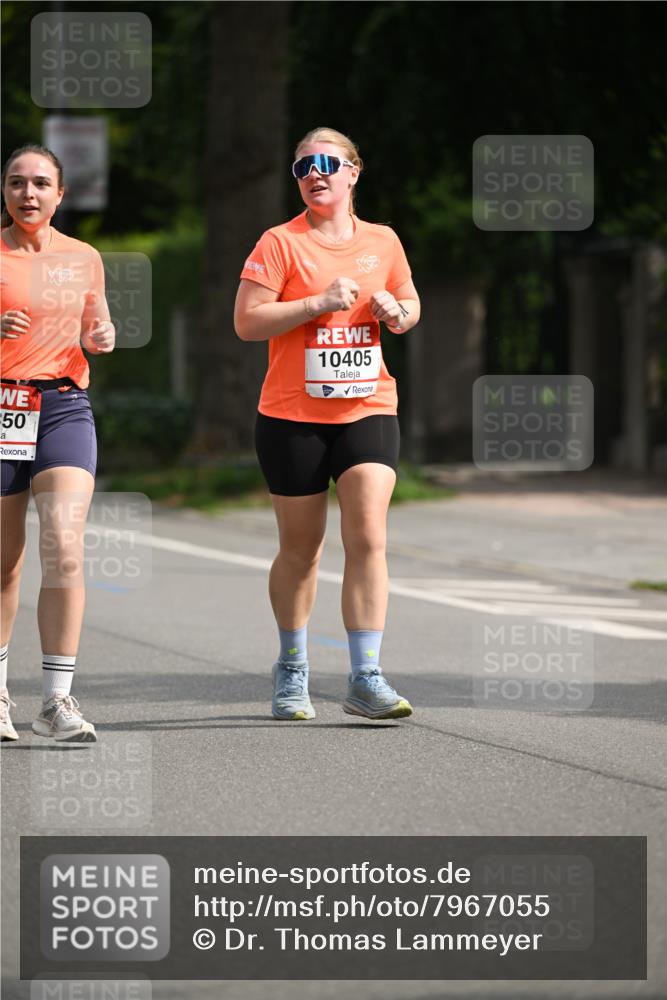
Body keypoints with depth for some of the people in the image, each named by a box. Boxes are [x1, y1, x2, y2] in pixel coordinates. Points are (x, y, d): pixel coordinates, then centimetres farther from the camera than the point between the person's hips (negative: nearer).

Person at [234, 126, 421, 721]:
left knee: (368, 538, -12)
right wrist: (319, 303, -18)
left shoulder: (382, 242, 9)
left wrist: (397, 312, -1)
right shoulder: (280, 244, -3)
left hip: (369, 410, 2)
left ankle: (366, 679, -12)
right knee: (300, 549, 8)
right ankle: (293, 670, 28)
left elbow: (410, 305, 23)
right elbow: (246, 321, -11)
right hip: (293, 417, -2)